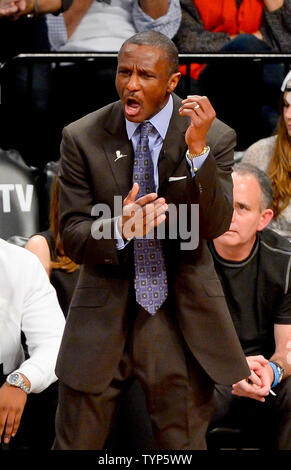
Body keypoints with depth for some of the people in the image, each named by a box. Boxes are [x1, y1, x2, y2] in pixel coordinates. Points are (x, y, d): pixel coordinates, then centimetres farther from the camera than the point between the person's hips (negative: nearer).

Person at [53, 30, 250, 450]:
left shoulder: (215, 137, -6)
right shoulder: (82, 139, -5)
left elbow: (214, 226, -16)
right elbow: (72, 238, -7)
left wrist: (198, 150, -29)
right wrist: (120, 229, -28)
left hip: (183, 321, 0)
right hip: (104, 318, 0)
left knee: (184, 445, 11)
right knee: (75, 446, 8)